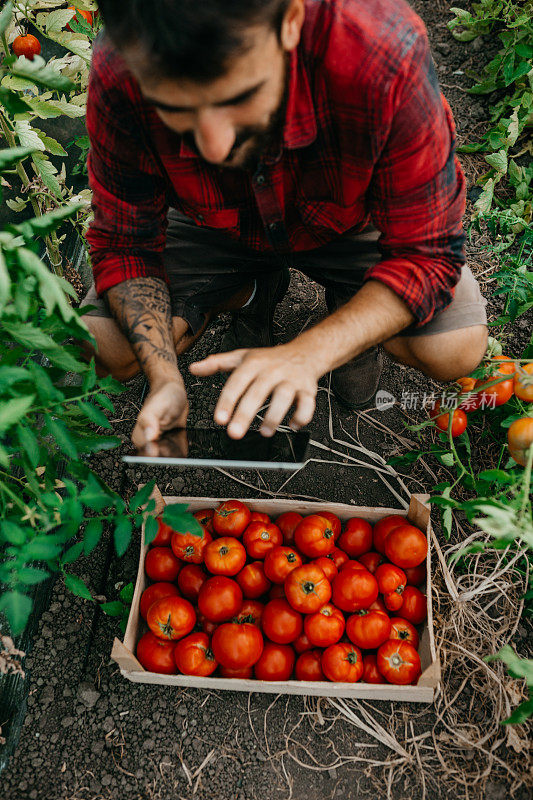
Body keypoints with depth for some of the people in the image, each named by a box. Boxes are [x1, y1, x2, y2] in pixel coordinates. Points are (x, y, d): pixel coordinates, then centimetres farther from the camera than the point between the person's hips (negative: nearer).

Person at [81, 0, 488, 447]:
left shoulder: (387, 55, -39)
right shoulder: (118, 79, -31)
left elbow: (427, 254, -29)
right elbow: (125, 245, -17)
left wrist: (306, 354, -43)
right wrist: (164, 377, -32)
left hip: (351, 220, -1)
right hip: (216, 231, 2)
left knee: (456, 351, -23)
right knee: (106, 349, -14)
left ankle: (354, 312, 12)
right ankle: (253, 293, 13)